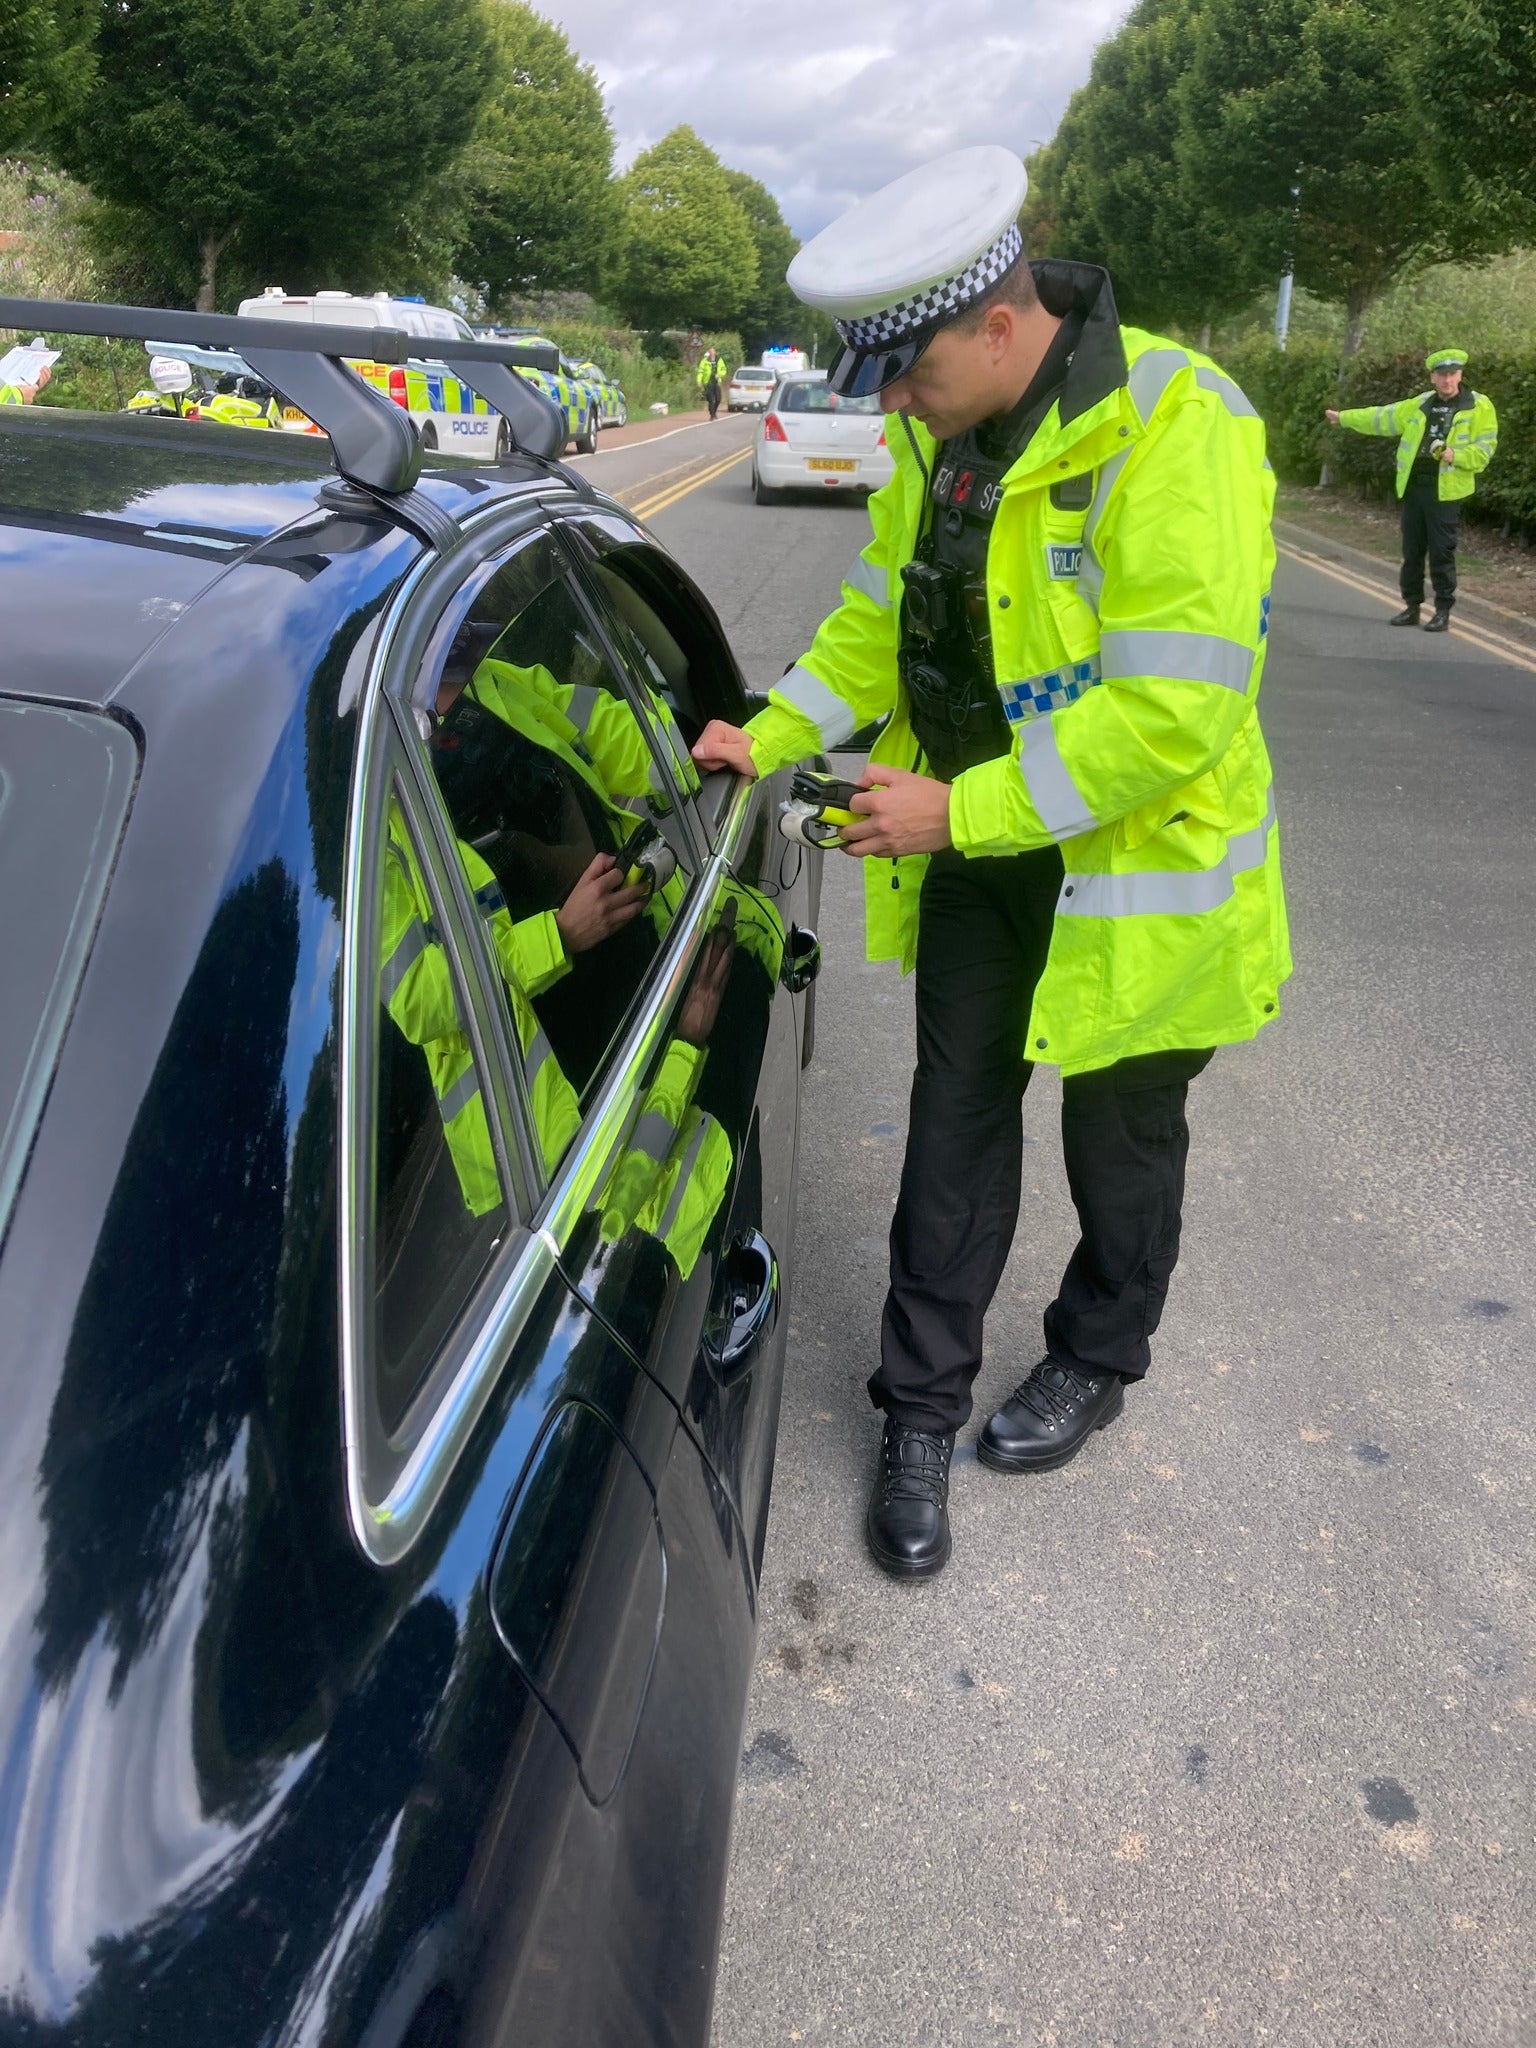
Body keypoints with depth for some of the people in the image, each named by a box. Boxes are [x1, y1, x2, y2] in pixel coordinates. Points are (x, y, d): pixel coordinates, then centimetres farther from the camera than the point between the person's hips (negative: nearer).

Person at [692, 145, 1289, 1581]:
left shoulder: (1174, 428, -26)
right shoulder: (940, 427, -2)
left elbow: (1175, 707, -30)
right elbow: (883, 613, 10)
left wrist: (962, 810, -26)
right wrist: (772, 734, -4)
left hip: (1132, 864, -6)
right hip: (971, 851, 6)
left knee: (1119, 1139, 15)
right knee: (957, 1120, 11)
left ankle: (1098, 1363, 41)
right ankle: (922, 1408, 25)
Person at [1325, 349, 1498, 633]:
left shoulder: (1479, 407, 0)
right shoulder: (1420, 405, 15)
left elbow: (1484, 448, -5)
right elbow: (1381, 417, 21)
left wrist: (1455, 455, -21)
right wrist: (1343, 418, 23)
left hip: (1445, 491, -5)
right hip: (1413, 487, 5)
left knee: (1441, 553, -4)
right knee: (1412, 551, 8)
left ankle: (1442, 612, 4)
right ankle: (1412, 606, 19)